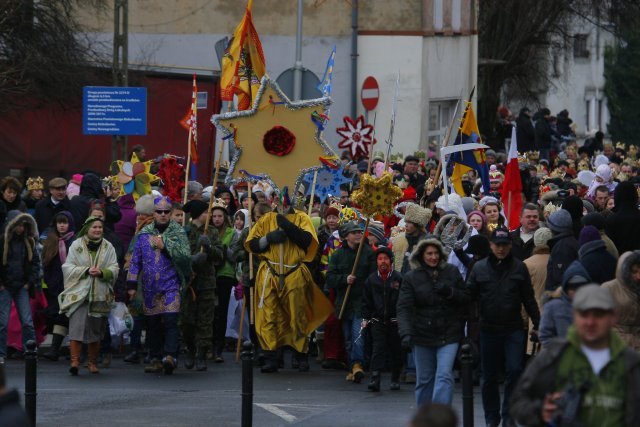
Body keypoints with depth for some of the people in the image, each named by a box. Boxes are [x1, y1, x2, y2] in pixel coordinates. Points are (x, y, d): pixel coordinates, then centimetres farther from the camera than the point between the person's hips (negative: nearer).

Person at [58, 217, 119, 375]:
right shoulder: (76, 245, 3)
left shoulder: (108, 247, 8)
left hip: (100, 295, 2)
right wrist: (86, 271, -14)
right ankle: (74, 361, -15)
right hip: (78, 293, -2)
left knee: (96, 330, 6)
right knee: (77, 326, -13)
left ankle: (92, 362, 17)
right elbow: (68, 267, -1)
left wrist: (102, 272, -15)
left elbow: (114, 269, 5)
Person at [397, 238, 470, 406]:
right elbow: (404, 308, -9)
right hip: (422, 335, 1)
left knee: (444, 375, -13)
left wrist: (450, 292, -14)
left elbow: (466, 298, 7)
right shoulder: (411, 277, -1)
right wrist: (406, 332, -24)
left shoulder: (451, 272, 4)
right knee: (424, 379, 10)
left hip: (448, 335, -1)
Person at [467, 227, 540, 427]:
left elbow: (529, 298, 5)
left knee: (514, 371, -12)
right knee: (489, 377, 9)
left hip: (514, 329, -1)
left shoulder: (519, 267, 2)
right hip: (489, 330, 1)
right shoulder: (480, 268, 3)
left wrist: (537, 324, 3)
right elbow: (470, 296, 3)